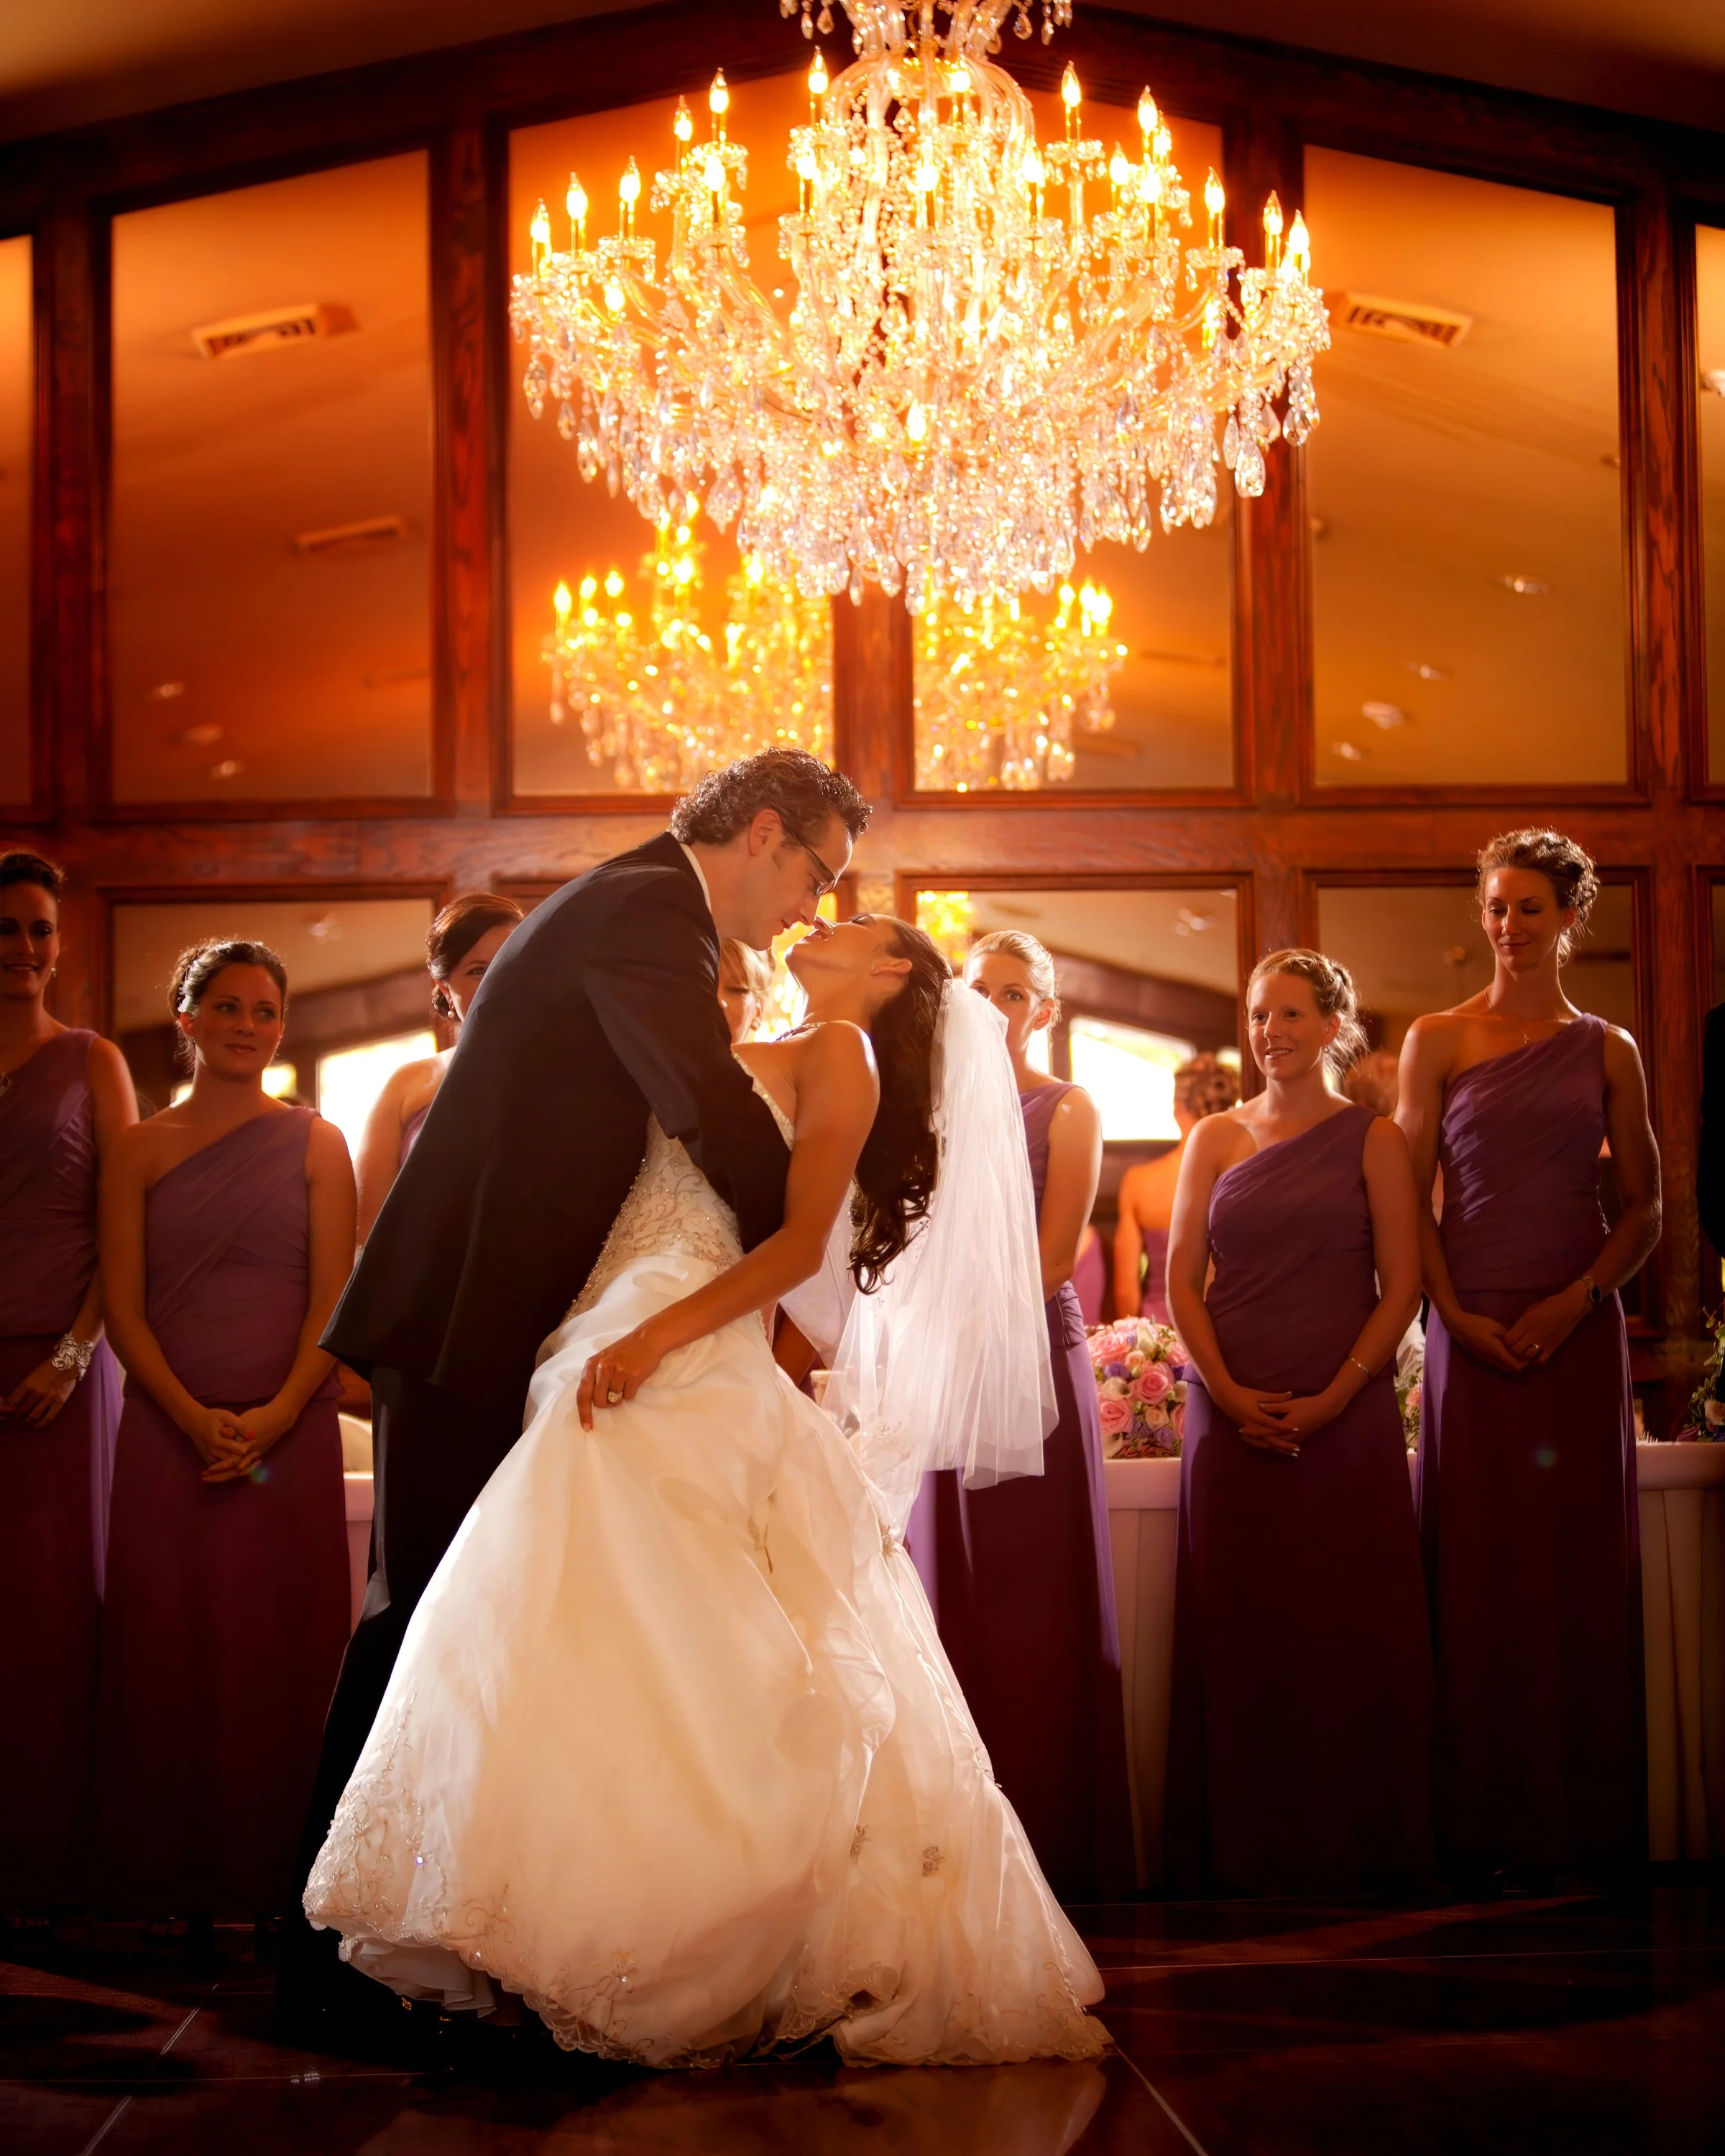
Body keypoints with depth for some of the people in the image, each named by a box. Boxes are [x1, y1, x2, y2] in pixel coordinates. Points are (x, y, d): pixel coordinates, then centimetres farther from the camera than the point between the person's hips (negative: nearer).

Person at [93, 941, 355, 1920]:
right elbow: (123, 1307, 2)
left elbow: (333, 1298, 1)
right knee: (166, 1654, 0)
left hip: (291, 1430, 0)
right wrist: (193, 1418, -11)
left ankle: (276, 1892, 7)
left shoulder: (315, 1143, 8)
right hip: (168, 1431, 1)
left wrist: (274, 1418, -12)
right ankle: (173, 1896, 10)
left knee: (284, 1656, -1)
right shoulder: (140, 1150, 8)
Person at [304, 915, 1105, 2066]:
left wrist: (657, 1336, -18)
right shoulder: (743, 1063, 27)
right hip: (619, 1366, 8)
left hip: (693, 1377, -8)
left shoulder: (840, 1053, 3)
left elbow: (801, 1240, -9)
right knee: (599, 1655, 2)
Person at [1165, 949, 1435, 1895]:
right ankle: (1248, 1855, 9)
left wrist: (1332, 1399, -12)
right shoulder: (1216, 1138, 11)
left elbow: (1402, 1285, -2)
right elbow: (1181, 1279, 6)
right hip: (1232, 1418, 2)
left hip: (1344, 1418, -2)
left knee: (1350, 1635, -2)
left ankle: (1354, 1850, 8)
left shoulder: (1373, 1139, 4)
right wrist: (1229, 1393, -8)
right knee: (1240, 1636, 2)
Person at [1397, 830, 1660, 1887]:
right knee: (1480, 1569, 0)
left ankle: (1584, 1824, 10)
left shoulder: (1608, 1050, 8)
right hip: (1471, 1326, -1)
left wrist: (1578, 1299, -7)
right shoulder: (1438, 1039, 6)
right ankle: (1488, 1828, 7)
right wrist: (1455, 1314, -8)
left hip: (1578, 1327, 1)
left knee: (1581, 1568, 2)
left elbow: (1645, 1208, 8)